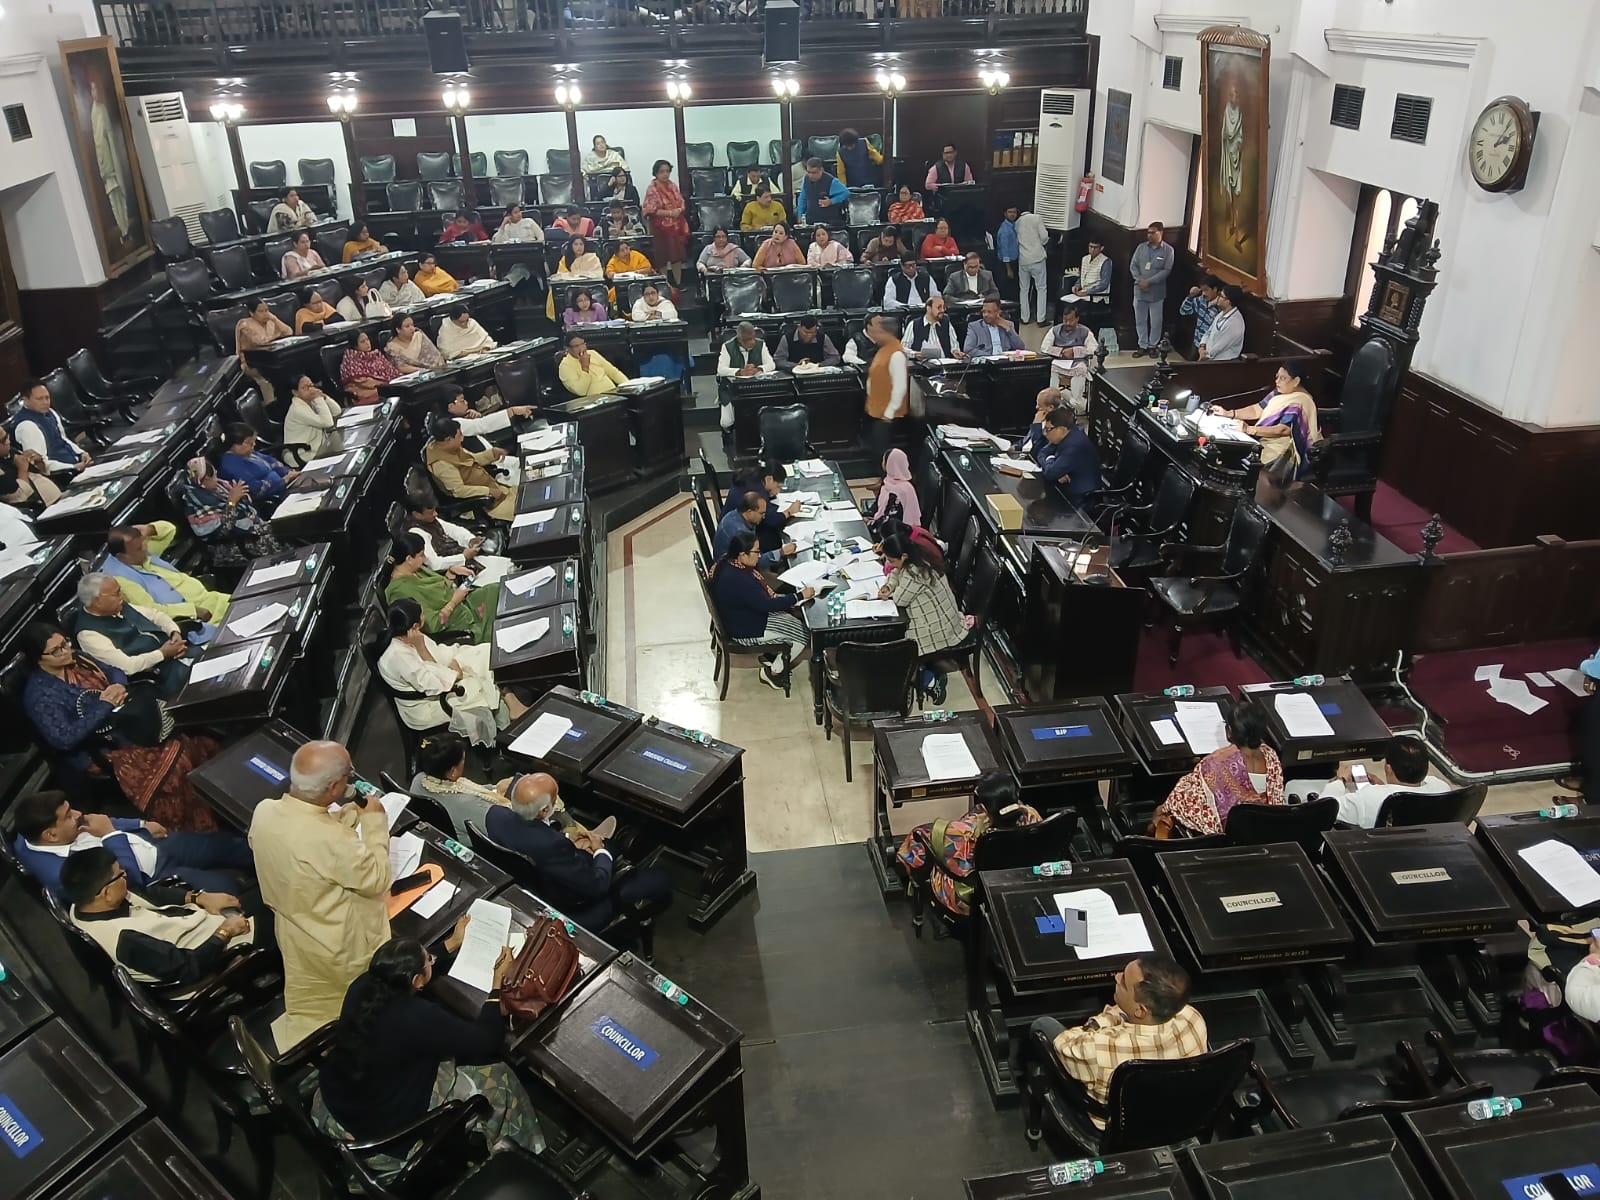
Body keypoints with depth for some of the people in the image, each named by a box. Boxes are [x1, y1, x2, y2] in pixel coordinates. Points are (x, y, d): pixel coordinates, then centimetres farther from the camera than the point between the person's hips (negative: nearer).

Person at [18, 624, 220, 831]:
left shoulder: (75, 657, 6)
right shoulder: (38, 694, -16)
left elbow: (114, 672, 17)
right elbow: (64, 739, -23)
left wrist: (119, 686, -8)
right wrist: (103, 705, -22)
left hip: (126, 719, 8)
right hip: (98, 750, -8)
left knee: (197, 743, -11)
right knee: (172, 760, -27)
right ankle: (195, 826, -15)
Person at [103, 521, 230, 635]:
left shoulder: (140, 550, 5)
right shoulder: (118, 576, -19)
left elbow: (169, 528, 19)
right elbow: (149, 610, -24)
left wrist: (148, 530, -3)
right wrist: (193, 610, -24)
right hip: (181, 619, -9)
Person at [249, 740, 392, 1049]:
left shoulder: (264, 811, -17)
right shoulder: (333, 841, -40)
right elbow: (378, 880, -23)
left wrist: (351, 813, 0)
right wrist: (374, 821, -16)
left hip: (293, 931, 6)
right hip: (340, 948, -6)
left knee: (308, 1013, 30)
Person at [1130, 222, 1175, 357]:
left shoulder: (1168, 250, -3)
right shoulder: (1141, 247, 6)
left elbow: (1166, 270, -10)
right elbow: (1133, 266, 4)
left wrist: (1149, 282, -18)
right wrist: (1140, 280, -12)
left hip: (1157, 291, -3)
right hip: (1139, 290, 3)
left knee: (1156, 321, 4)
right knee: (1140, 320, 7)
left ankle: (1152, 346, 16)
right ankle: (1143, 346, 16)